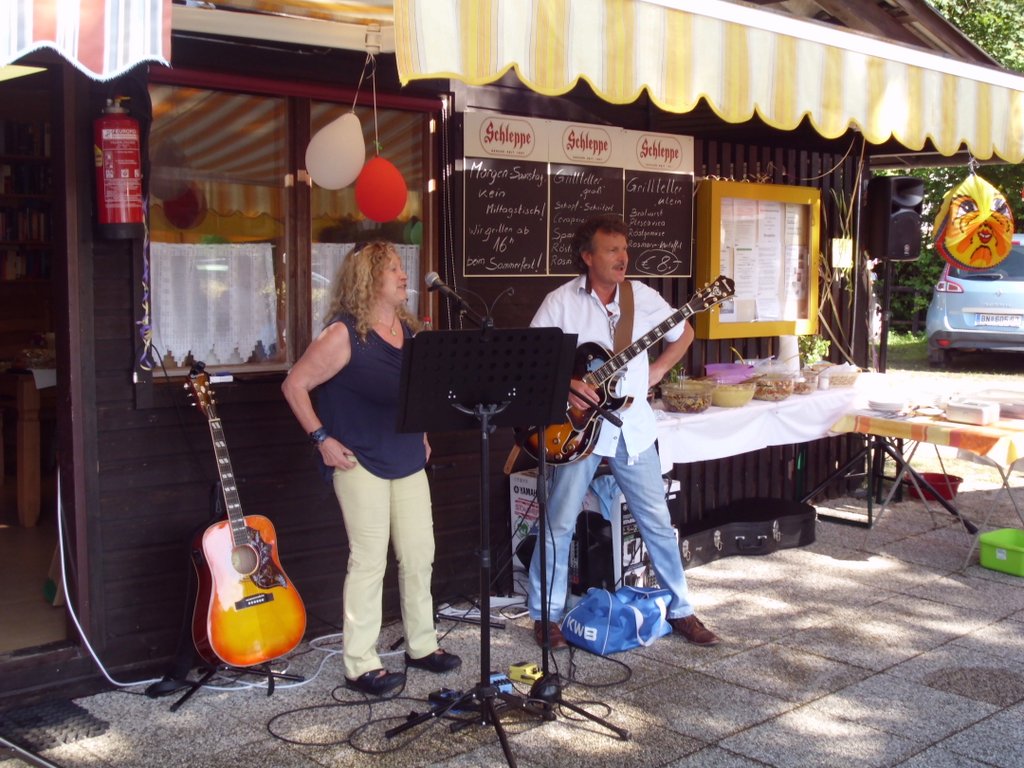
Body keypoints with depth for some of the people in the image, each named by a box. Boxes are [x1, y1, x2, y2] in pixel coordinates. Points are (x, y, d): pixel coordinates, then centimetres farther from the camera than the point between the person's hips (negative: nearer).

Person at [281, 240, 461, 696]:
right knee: (369, 561, -3)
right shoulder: (345, 334, -12)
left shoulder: (410, 330, 9)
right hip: (360, 462, -7)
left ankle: (421, 646, 27)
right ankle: (361, 665, 8)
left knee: (419, 556, 11)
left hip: (408, 461, 7)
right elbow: (295, 385, -10)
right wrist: (322, 440, -12)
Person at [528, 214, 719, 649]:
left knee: (657, 522, 9)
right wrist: (564, 383, -20)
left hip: (633, 426, 3)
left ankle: (680, 609, 23)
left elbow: (684, 333, 18)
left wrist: (656, 370, 4)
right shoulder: (560, 301, -6)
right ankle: (545, 616, 16)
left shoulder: (643, 297, 4)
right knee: (559, 525, 1)